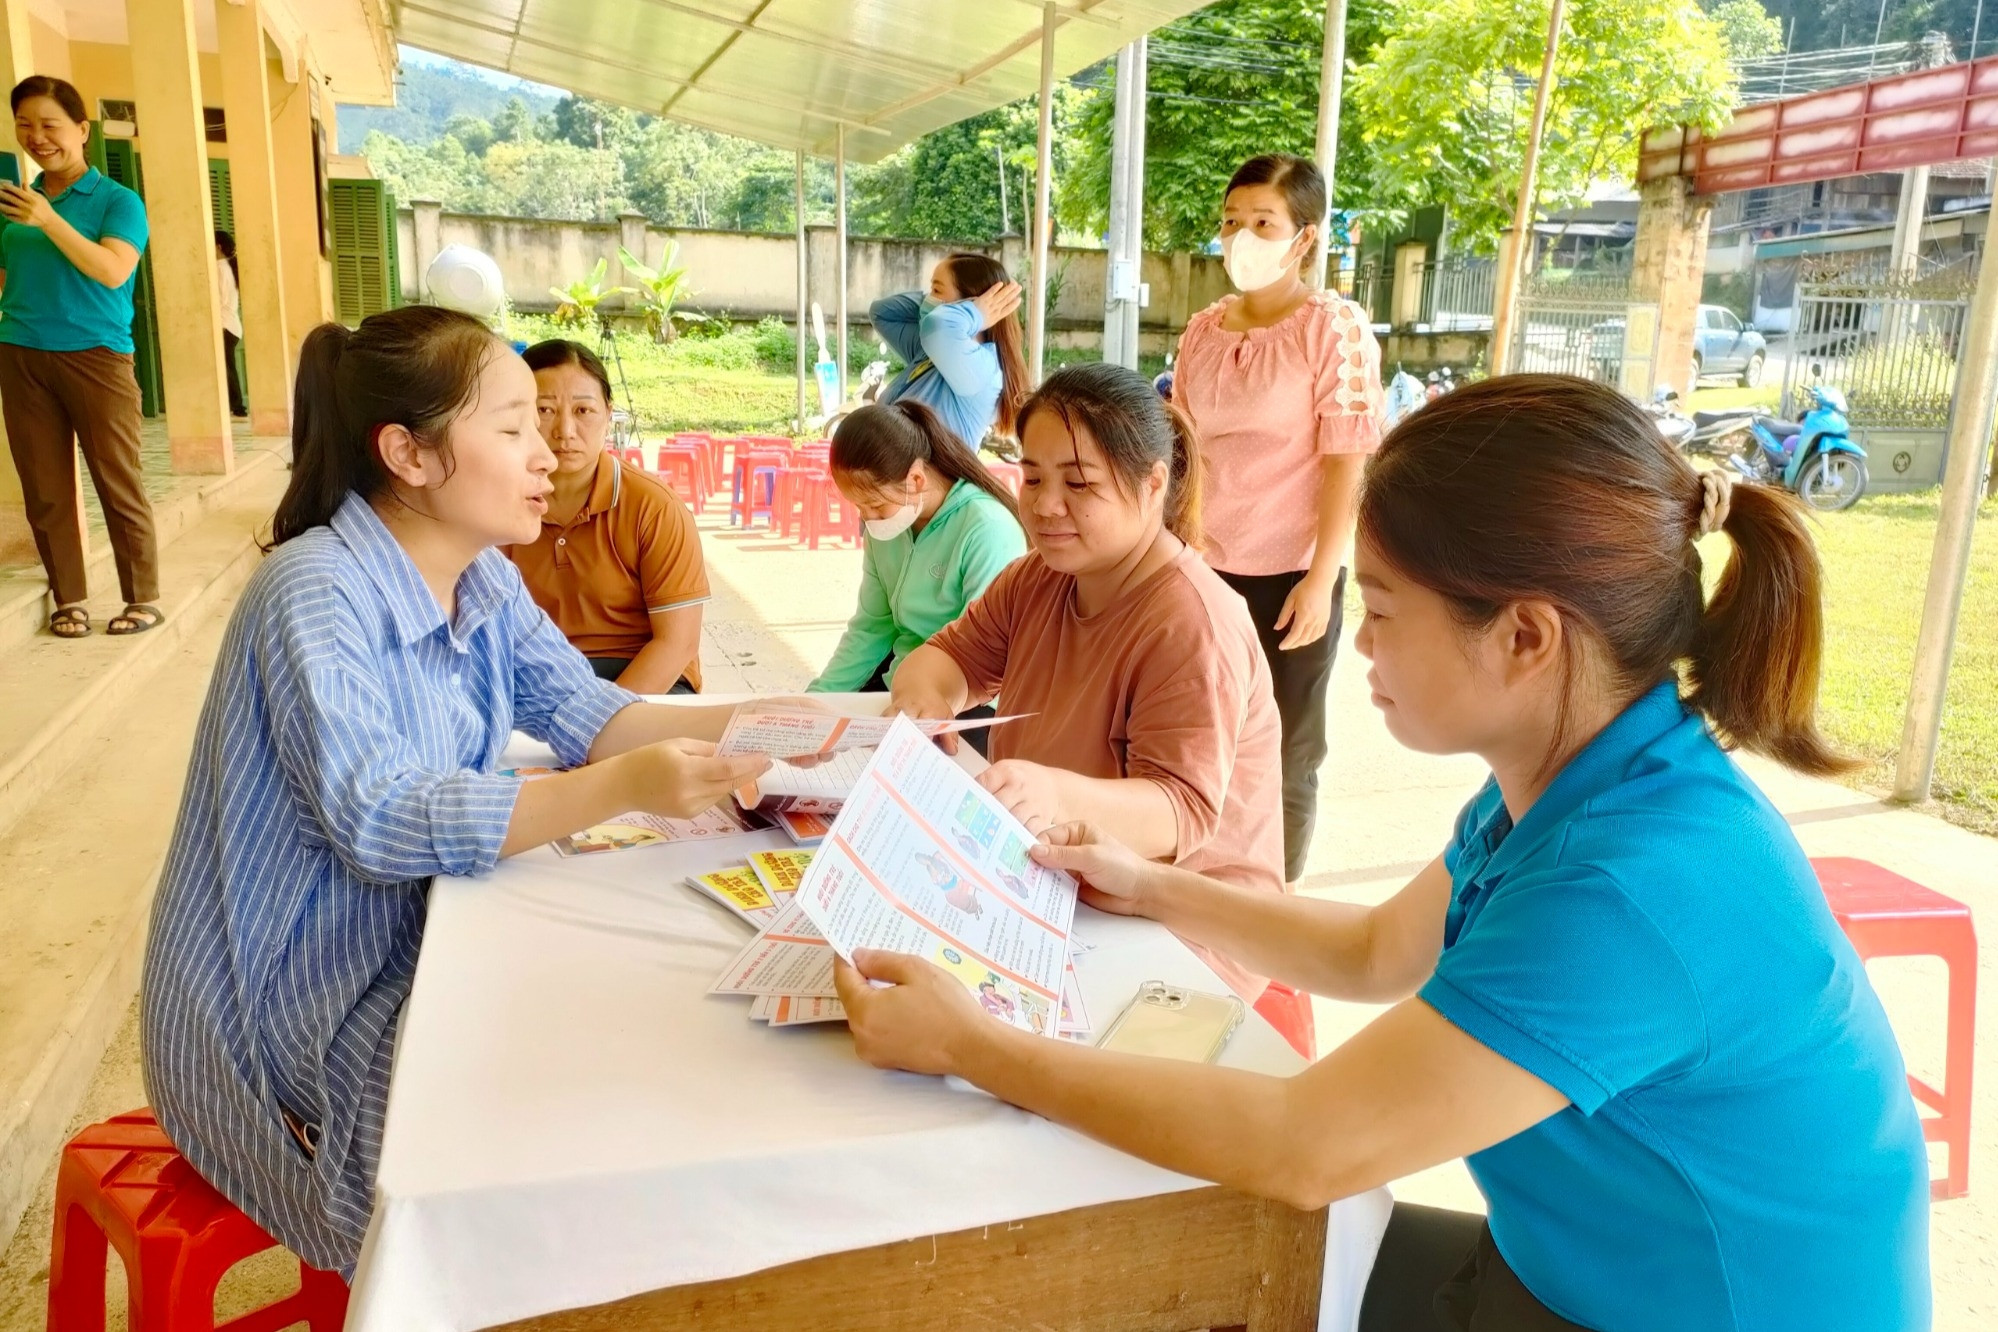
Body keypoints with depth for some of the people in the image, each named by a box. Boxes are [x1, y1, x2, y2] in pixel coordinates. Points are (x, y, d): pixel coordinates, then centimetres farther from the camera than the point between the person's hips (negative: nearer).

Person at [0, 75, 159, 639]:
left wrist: (48, 219, -22)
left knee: (119, 485, -1)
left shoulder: (117, 200, 0)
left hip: (96, 356, -4)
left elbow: (113, 271, -15)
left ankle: (144, 598, 7)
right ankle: (68, 599, 14)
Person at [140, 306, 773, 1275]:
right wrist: (623, 789, -42)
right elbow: (380, 817, -33)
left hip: (418, 924, 8)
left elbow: (582, 712, -4)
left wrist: (737, 722, -21)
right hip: (290, 996, -7)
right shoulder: (315, 592, -24)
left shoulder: (484, 578, 1)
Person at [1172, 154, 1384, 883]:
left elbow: (1347, 461, -10)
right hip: (1204, 569, 4)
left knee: (1282, 761, 8)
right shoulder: (1203, 329, 7)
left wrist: (1321, 579, -15)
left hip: (1288, 574, -4)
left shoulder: (1335, 326, -7)